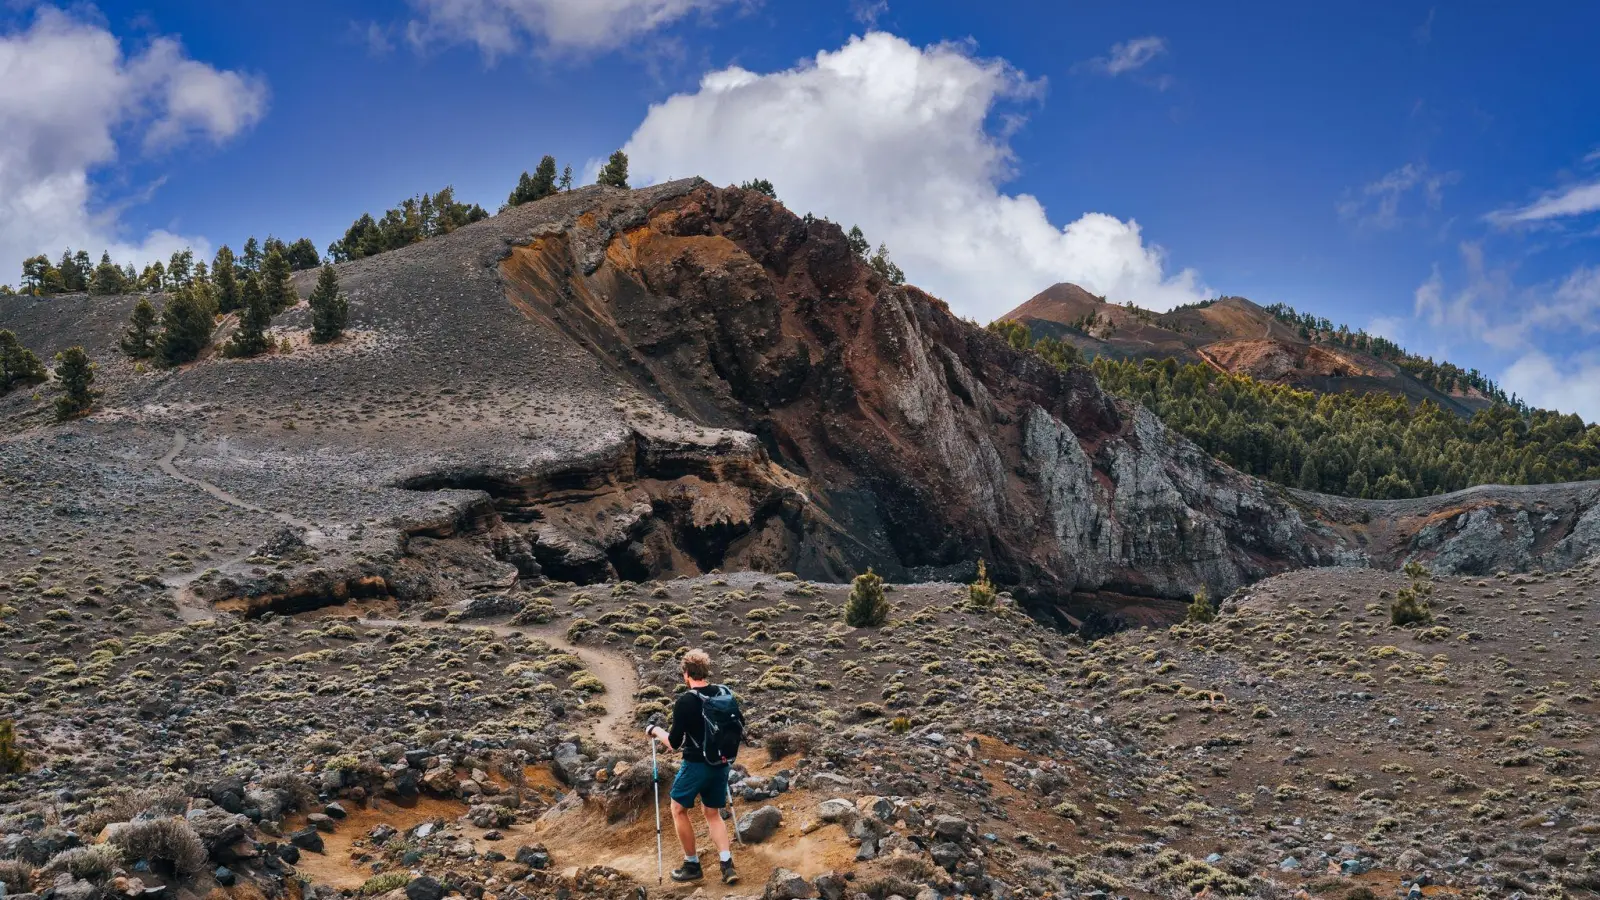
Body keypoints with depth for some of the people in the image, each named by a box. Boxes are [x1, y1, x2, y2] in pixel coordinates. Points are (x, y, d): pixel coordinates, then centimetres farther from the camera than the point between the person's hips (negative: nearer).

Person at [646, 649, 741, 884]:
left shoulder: (685, 701, -17)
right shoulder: (727, 694, -2)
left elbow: (674, 743, -12)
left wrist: (656, 731, 5)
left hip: (696, 765, -5)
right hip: (722, 765, 5)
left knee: (678, 809, 16)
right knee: (713, 814, 19)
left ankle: (692, 866, 20)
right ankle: (727, 865, 4)